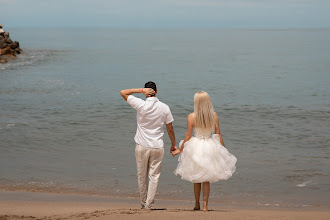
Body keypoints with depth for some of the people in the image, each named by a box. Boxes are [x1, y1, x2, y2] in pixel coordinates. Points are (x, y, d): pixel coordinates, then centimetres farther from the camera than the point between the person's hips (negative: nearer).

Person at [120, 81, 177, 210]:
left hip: (142, 146, -1)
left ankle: (143, 203, 20)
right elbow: (170, 129, 1)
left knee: (142, 176, 11)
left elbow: (123, 92, -1)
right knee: (154, 176, 6)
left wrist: (141, 90, -5)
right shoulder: (164, 107, -4)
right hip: (158, 146, 1)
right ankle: (149, 205, 4)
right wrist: (173, 145, 13)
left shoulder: (141, 105, -10)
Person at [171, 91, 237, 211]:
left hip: (196, 147, -2)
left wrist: (180, 150, 3)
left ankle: (197, 204, 23)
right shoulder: (214, 115, -5)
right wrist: (223, 148, 12)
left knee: (197, 179, 15)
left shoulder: (191, 117, -13)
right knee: (206, 179, 11)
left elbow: (188, 136, -9)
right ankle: (205, 205, 7)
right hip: (211, 147, 2)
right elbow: (218, 134, 1)